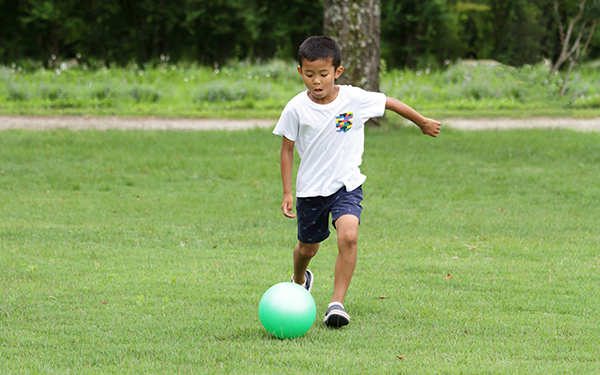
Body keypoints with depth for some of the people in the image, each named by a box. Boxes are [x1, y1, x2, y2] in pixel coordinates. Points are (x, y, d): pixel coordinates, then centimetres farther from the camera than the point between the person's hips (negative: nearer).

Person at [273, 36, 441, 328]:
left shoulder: (354, 99, -12)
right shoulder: (296, 108, -12)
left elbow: (391, 103, 4)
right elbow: (287, 148, 0)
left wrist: (423, 123, 17)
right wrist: (287, 193, -2)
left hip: (346, 185, -1)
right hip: (310, 189, 1)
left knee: (348, 236, -25)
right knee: (308, 247, 16)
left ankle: (337, 303, -19)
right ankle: (299, 281, 52)